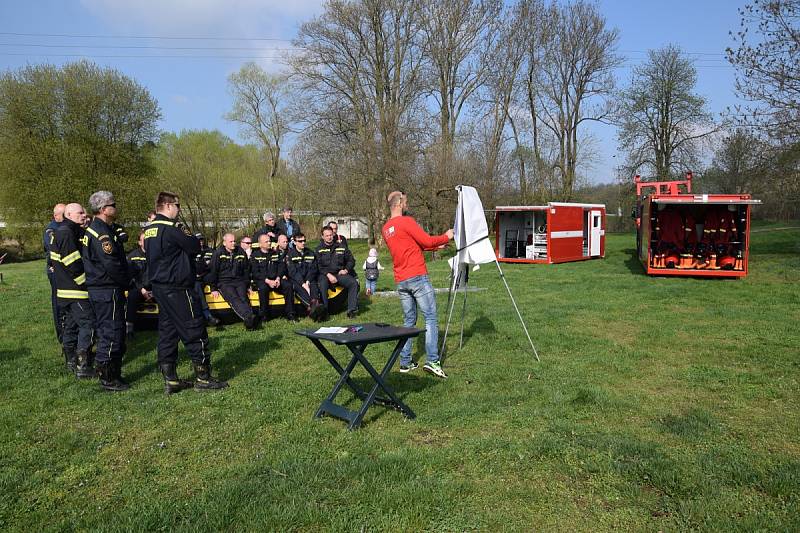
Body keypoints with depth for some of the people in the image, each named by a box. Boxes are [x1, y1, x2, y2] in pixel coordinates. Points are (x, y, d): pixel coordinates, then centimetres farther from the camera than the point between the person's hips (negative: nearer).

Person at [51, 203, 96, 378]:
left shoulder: (61, 232, 18)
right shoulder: (66, 233, -17)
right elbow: (72, 263, -22)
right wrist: (86, 283, -15)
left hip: (65, 289, 11)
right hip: (75, 291, -11)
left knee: (71, 324, 16)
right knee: (88, 324, -9)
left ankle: (71, 362, 26)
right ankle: (83, 367, -8)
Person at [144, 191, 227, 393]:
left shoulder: (148, 230, 13)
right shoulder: (172, 227, -16)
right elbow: (195, 247, -14)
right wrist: (188, 234, 4)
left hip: (159, 287, 9)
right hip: (177, 288, -9)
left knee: (167, 331, 11)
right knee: (194, 330, -1)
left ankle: (170, 380, 16)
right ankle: (203, 378, 4)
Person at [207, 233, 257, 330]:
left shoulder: (241, 252, 13)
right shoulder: (218, 253, 2)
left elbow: (246, 270, 21)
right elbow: (212, 271, 2)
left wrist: (248, 286, 18)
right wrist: (214, 289, -3)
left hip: (239, 281, 4)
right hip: (224, 282, -3)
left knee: (243, 298, -25)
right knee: (234, 299, -31)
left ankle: (249, 322, -44)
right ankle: (249, 317, -53)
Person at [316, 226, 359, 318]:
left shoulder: (341, 247, 16)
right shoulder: (319, 249, 7)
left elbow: (351, 260, 21)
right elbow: (318, 265, -3)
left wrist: (346, 270, 2)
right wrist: (328, 275, -17)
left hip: (339, 273, 3)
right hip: (325, 274, -3)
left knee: (354, 282, -22)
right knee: (322, 285, -35)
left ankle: (352, 309, -23)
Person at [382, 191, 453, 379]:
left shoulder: (386, 229, 16)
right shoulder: (406, 221, -10)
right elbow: (427, 240, -11)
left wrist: (436, 246, 23)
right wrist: (446, 236, 6)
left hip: (401, 281, 8)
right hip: (418, 277, -8)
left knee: (408, 321, 14)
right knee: (431, 318, -4)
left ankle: (405, 362, 14)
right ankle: (432, 361, -10)